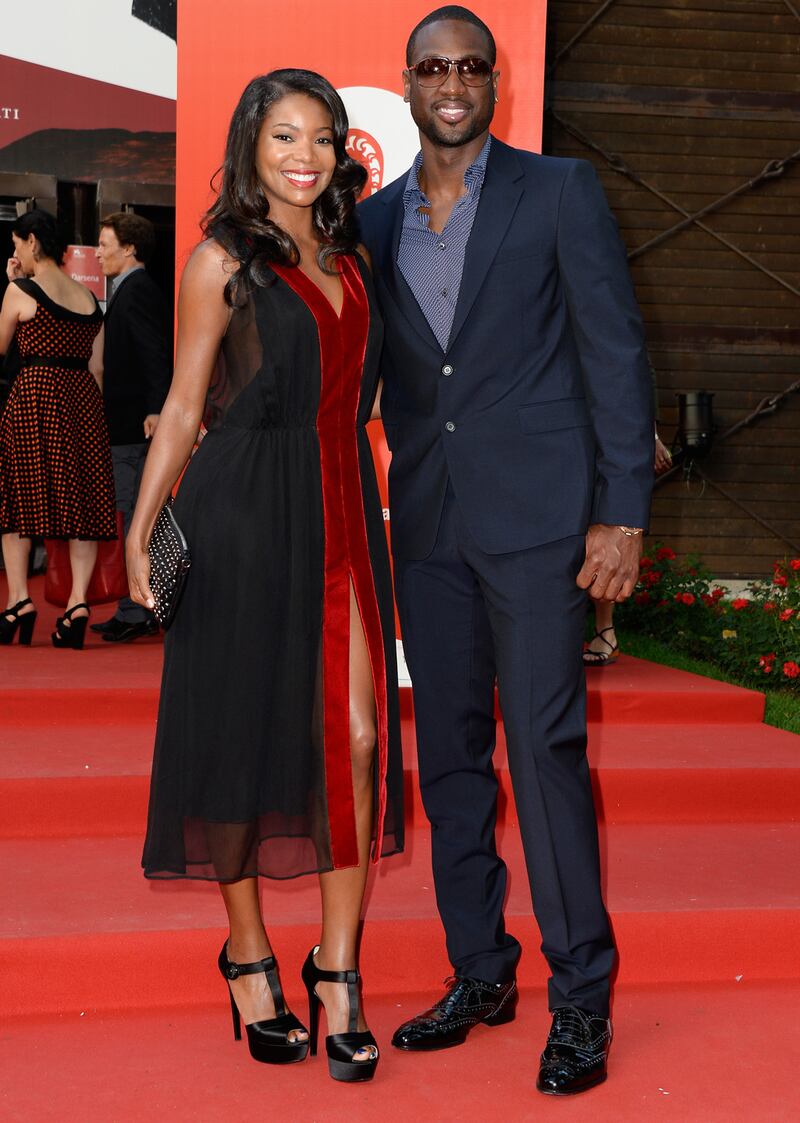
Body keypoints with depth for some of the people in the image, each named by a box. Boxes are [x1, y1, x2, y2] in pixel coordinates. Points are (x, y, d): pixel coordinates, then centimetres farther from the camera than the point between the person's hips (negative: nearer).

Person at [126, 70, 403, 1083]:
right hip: (245, 514, -4)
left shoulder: (347, 257, 16)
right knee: (244, 728, 4)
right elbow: (185, 407, 0)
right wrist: (140, 531, -4)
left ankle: (337, 971, 5)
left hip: (341, 513, 5)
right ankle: (247, 953, 21)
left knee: (357, 733, -4)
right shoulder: (222, 260, 0)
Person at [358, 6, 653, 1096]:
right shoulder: (377, 219, 13)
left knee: (544, 748, -8)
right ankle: (480, 973, 22)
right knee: (448, 751, 9)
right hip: (427, 523, 5)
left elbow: (614, 349, -3)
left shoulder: (560, 191, 1)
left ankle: (582, 998, 4)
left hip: (535, 514, -5)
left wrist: (623, 512, -10)